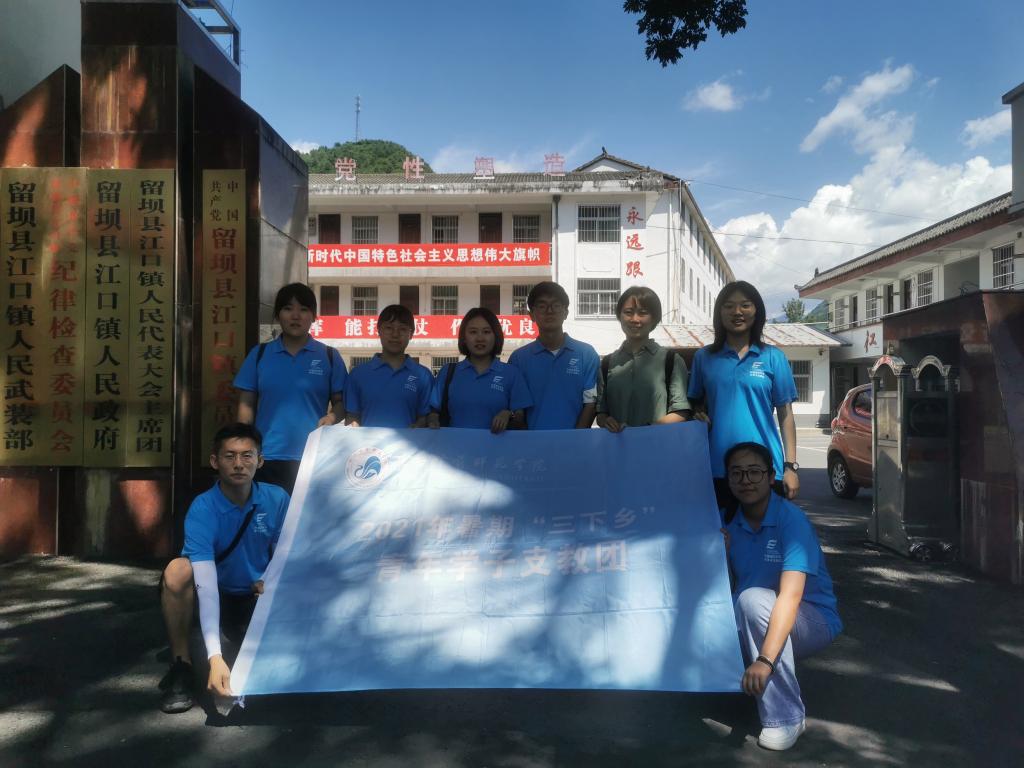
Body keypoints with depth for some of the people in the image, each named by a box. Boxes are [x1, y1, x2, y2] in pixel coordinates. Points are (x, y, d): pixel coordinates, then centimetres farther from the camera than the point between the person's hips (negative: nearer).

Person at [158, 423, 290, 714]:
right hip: (213, 596, -2)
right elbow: (206, 584, -36)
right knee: (178, 570, -34)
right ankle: (181, 666, -15)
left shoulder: (277, 499, -15)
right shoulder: (202, 509, -25)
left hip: (256, 600, 2)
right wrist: (215, 657, -46)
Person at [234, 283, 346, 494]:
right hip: (266, 457, 1)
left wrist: (332, 417, -16)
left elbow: (340, 403, 6)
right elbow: (247, 405, 8)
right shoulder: (259, 354, 7)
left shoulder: (329, 356, 4)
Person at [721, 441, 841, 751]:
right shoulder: (729, 523, -3)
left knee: (753, 599, -34)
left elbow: (790, 595, -32)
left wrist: (765, 660, -41)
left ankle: (785, 717, -23)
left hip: (813, 620, -5)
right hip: (759, 622, 5)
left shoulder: (791, 519, -21)